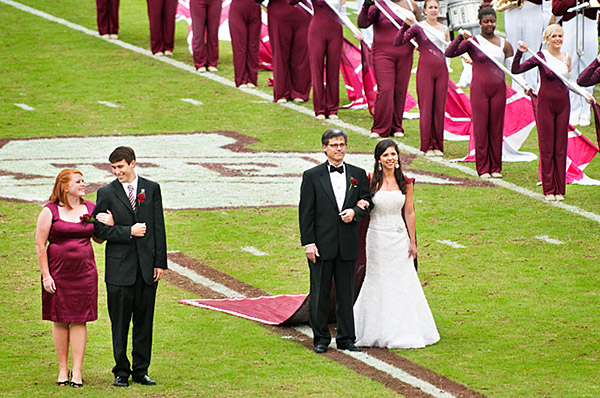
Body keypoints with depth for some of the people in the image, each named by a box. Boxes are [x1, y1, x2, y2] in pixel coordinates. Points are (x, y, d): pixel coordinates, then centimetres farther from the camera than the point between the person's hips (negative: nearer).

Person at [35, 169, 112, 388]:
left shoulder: (91, 209, 8)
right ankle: (63, 369, 13)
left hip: (84, 271, 2)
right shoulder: (50, 211, -3)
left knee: (80, 320, 0)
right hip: (58, 272, -2)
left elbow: (99, 238, 15)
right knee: (60, 321, 3)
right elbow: (40, 244, -4)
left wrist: (108, 225, -7)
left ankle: (77, 371, 2)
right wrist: (46, 275, -9)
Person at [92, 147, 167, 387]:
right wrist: (128, 232, -13)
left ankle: (141, 371, 14)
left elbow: (158, 228, 6)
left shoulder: (151, 189, 7)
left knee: (144, 321, 6)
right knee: (119, 323, 2)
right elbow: (99, 229, -3)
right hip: (120, 267, -1)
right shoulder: (106, 193, 2)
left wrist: (160, 263, 1)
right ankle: (121, 372, 12)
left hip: (147, 266, 2)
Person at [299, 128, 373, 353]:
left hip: (348, 244, 2)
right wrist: (308, 243, -8)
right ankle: (321, 339, 12)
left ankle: (346, 339, 14)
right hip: (322, 244, -2)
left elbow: (367, 202, 13)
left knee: (346, 293, 7)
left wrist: (355, 212, -10)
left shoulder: (358, 175, 8)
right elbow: (305, 212, -2)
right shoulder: (312, 176, 0)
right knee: (320, 293, 3)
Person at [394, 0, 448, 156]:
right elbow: (398, 42, -9)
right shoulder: (418, 27, -1)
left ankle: (438, 146, 12)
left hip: (441, 70, 4)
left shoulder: (444, 29, 12)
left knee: (440, 107, 5)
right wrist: (405, 25, -21)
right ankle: (427, 146, 3)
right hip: (425, 69, -4)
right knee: (426, 107, -3)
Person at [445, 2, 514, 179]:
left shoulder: (504, 44, 9)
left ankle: (495, 168, 13)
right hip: (479, 89, -3)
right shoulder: (472, 42, 0)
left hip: (498, 89, 3)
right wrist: (461, 37, -21)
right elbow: (449, 53, -10)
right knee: (480, 128, -1)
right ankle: (483, 169, 5)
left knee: (497, 128, 5)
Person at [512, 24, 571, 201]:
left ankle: (559, 189, 11)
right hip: (546, 102, -4)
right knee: (547, 147, 0)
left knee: (561, 147, 6)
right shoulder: (541, 57, -7)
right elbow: (516, 70, -13)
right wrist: (519, 53, -26)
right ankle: (548, 190, 7)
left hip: (563, 103, 4)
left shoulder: (567, 57, 7)